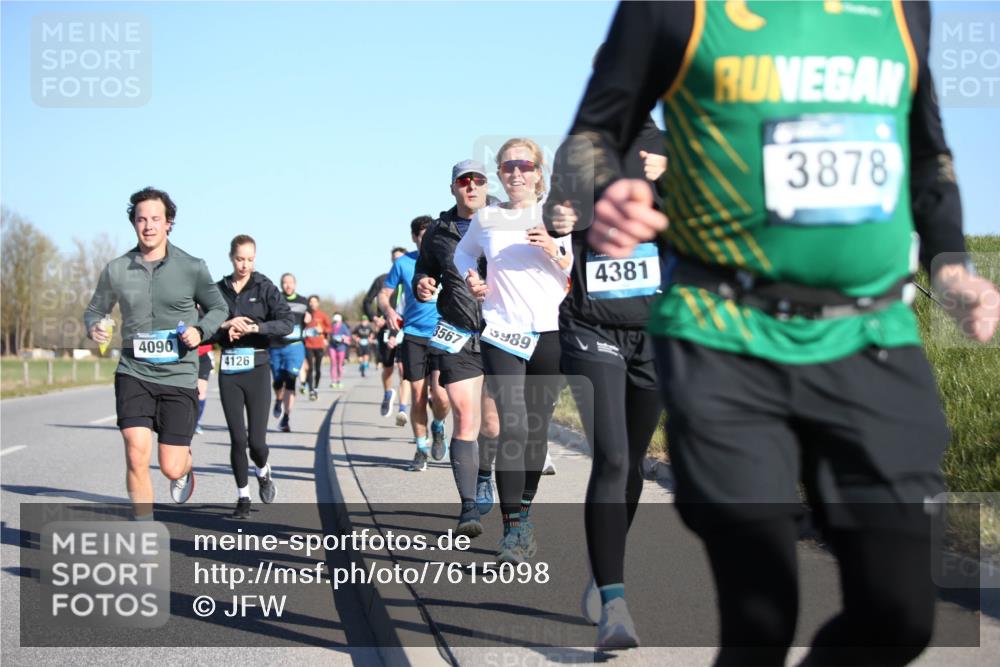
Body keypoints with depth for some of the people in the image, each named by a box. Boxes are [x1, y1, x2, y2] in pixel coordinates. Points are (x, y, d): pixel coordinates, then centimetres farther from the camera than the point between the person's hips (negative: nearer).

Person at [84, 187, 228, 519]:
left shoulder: (192, 268, -3)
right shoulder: (116, 270, 1)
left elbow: (218, 309, 9)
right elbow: (95, 310, 14)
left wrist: (200, 330, -12)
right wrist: (94, 327, -10)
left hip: (179, 377, -1)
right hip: (134, 375, 1)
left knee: (171, 468, -1)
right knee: (136, 456, -16)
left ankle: (185, 464, 40)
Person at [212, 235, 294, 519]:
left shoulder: (265, 288, 0)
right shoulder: (219, 290, 7)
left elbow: (288, 322, -11)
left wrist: (255, 327, -22)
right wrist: (225, 326, -14)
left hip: (257, 368, -2)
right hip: (229, 370, 2)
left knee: (256, 440, -4)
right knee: (237, 439, 0)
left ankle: (264, 473, 29)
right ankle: (243, 498, 14)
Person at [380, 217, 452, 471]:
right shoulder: (403, 263, 5)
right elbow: (383, 294, 10)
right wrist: (389, 311, -10)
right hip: (413, 336, 1)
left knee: (440, 395, -13)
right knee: (418, 396, 1)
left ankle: (438, 427, 20)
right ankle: (421, 448, 16)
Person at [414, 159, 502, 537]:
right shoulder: (438, 233, 8)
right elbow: (424, 268, 21)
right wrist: (422, 284, -1)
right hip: (458, 335, 0)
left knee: (493, 420, 12)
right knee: (465, 420, -10)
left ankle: (484, 480, 40)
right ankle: (469, 507, -10)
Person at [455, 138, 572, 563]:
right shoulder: (486, 218, 8)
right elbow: (463, 252, 27)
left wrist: (555, 251, -18)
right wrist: (470, 277, 7)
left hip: (550, 334, 1)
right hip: (501, 333, -1)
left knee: (536, 428, 7)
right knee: (513, 426, -15)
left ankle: (522, 516, 25)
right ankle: (514, 528, -15)